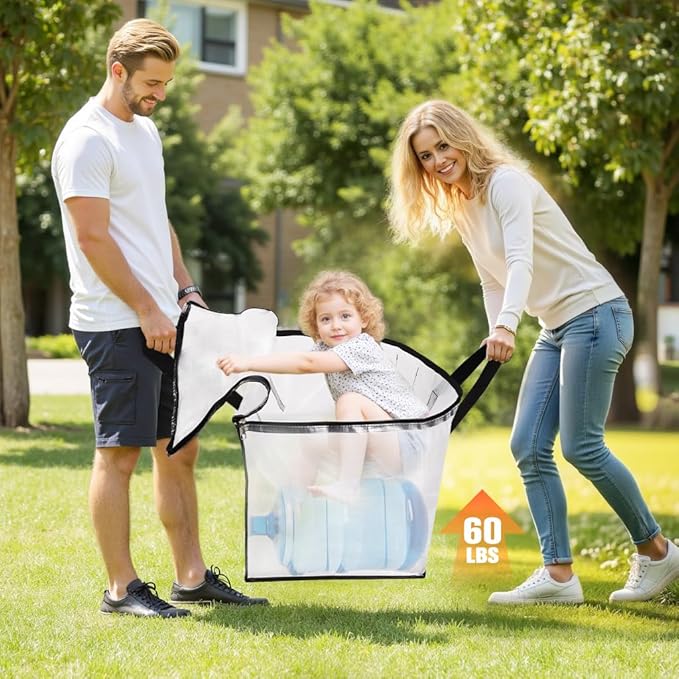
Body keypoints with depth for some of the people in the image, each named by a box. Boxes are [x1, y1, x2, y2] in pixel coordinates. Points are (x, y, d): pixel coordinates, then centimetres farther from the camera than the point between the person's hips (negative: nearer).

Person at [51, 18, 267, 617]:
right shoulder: (87, 140, -12)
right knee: (119, 452, -4)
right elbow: (93, 238, -16)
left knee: (180, 450, 10)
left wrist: (184, 288, 12)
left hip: (162, 319, 9)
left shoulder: (145, 131, 17)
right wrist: (147, 310, -14)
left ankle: (193, 576, 17)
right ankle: (122, 589, 3)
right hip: (116, 325, -9)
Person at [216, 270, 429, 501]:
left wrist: (249, 363, -32)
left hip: (406, 445, -9)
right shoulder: (326, 348, 9)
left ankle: (347, 486, -29)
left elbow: (306, 363, -28)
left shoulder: (362, 346, -18)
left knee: (350, 401, -27)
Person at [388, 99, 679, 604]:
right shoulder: (456, 209, 10)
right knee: (529, 447, 0)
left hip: (594, 312, -9)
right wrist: (496, 342, 5)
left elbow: (521, 260, -30)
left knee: (581, 446, -10)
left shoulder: (506, 183, -16)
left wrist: (507, 325, -45)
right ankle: (559, 575, 1)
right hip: (556, 328, 9)